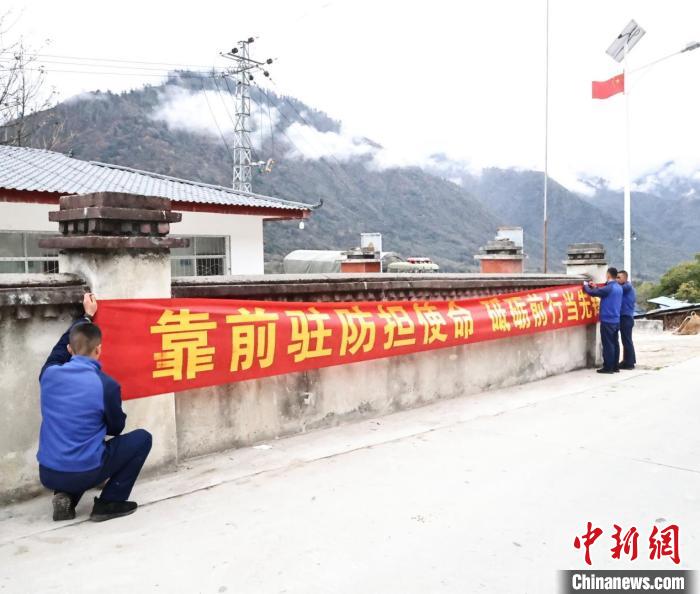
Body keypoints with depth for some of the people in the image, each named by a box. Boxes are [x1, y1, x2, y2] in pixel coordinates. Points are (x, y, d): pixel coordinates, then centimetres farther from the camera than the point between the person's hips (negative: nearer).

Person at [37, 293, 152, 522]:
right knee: (141, 438, 11)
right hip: (84, 473, -5)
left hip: (48, 474, 5)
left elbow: (61, 348, 21)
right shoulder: (106, 385, -14)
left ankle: (65, 496, 14)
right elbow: (116, 428, 3)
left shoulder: (50, 374, -4)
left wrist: (86, 316, 32)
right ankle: (109, 503, 8)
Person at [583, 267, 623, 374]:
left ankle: (608, 367, 0)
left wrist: (586, 286, 3)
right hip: (616, 320, 8)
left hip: (607, 321, -8)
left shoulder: (608, 288, -18)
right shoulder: (619, 288, 10)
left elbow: (592, 292, -16)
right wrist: (595, 287, 26)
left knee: (608, 344, -4)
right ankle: (615, 366, 16)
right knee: (615, 343, 11)